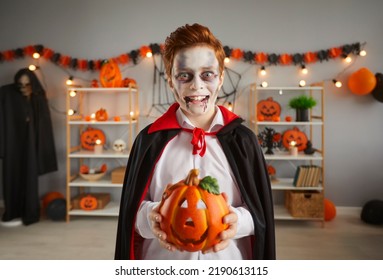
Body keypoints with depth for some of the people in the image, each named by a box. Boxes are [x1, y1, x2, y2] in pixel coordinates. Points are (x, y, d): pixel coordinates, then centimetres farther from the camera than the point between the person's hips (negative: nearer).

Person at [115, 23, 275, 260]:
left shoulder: (242, 139, -5)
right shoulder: (151, 140, -6)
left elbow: (261, 211, -3)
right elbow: (132, 209, -2)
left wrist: (238, 221, -22)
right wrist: (150, 217, -22)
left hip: (228, 261, 1)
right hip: (163, 268, 0)